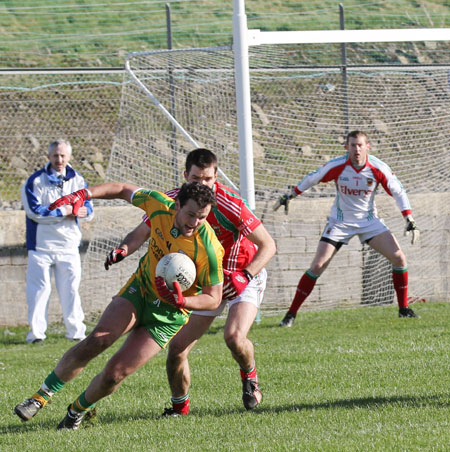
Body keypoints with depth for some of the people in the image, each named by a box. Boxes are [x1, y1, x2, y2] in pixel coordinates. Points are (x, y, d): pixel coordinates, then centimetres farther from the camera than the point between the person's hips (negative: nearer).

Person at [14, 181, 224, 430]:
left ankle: (78, 410, 18)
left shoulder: (209, 249, -28)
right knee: (95, 342, -19)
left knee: (115, 373, -12)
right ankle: (41, 396, -4)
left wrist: (182, 301, -36)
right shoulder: (160, 206, -16)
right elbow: (125, 190, 3)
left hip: (167, 315, -3)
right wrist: (83, 195, -7)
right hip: (141, 287, 3)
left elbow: (214, 298, -17)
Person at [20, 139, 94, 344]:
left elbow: (88, 211, 4)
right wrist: (63, 212, -13)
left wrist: (72, 211, -18)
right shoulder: (35, 181, -4)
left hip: (69, 244, 3)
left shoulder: (77, 180, 7)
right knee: (39, 288, -3)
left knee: (70, 289, 6)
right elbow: (34, 211, -15)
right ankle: (36, 332, 1)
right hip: (41, 244, -3)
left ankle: (76, 330, 13)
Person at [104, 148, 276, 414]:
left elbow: (268, 245, -21)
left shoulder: (229, 204, -26)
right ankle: (180, 406, 19)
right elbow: (142, 233, -2)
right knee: (177, 349, -5)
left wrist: (245, 276, -35)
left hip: (245, 279, -4)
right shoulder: (171, 202, -14)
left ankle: (250, 375, 6)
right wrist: (123, 250, -24)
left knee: (235, 337, -28)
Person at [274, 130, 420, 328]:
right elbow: (312, 178, 0)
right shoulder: (337, 166, -17)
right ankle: (291, 314, -2)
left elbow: (398, 192, -3)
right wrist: (289, 196, 5)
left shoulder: (378, 169, -15)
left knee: (398, 257, -12)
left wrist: (409, 219, -9)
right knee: (317, 266, -12)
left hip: (369, 221, 2)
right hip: (340, 222, -1)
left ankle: (404, 308, 4)